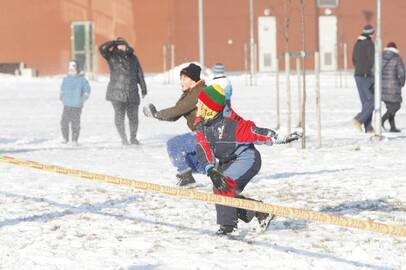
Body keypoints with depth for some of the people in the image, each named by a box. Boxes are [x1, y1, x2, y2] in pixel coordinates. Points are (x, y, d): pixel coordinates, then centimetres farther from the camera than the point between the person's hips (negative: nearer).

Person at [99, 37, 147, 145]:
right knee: (119, 115, -6)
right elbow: (102, 48, -14)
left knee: (133, 116, 6)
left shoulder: (132, 57, 12)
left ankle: (133, 138, 21)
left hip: (132, 93, 3)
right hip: (117, 92, -3)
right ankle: (123, 138, 4)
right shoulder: (112, 56, 3)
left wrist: (143, 88, 13)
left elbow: (139, 74, 15)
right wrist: (115, 43, -11)